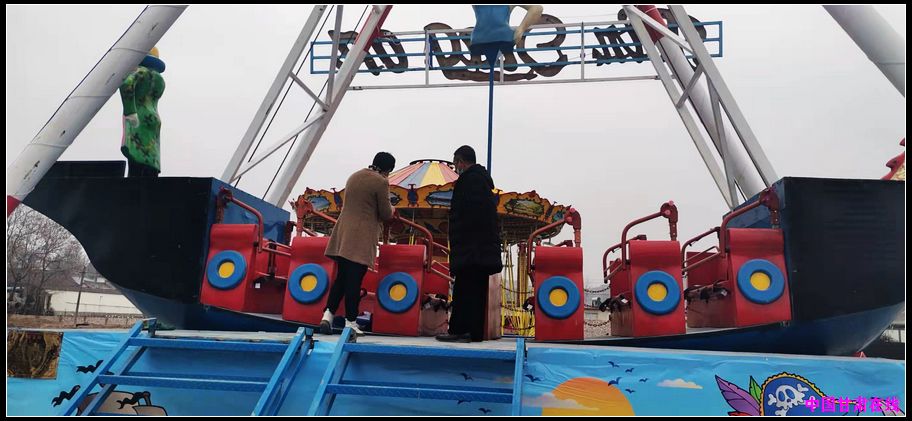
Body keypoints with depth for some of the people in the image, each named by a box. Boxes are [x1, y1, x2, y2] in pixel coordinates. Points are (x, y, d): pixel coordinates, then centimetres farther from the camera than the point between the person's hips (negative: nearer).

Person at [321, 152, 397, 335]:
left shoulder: (354, 176, 15)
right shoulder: (381, 182, -10)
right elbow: (386, 214, -7)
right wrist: (392, 210, 16)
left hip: (343, 234, 7)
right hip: (362, 238, -7)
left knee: (341, 277, 13)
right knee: (354, 281, -2)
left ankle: (328, 314, 5)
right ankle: (350, 322, 4)